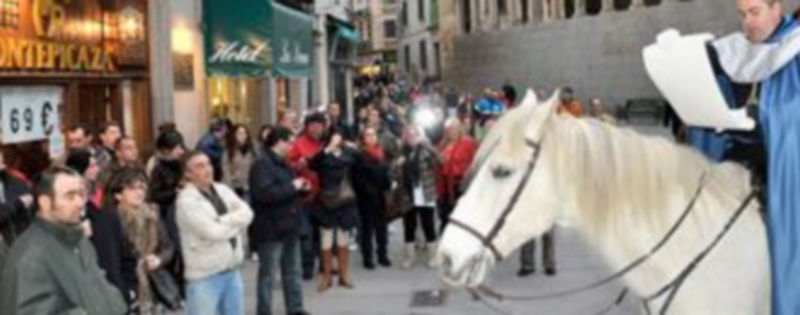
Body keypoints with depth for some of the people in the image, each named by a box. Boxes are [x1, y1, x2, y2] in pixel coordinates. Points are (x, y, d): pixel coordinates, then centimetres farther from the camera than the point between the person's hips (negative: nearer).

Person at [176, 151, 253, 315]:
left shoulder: (223, 190, 8)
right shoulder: (186, 200, -14)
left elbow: (246, 214, -3)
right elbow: (213, 232, -22)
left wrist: (223, 222, -17)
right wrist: (236, 223, -5)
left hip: (232, 270, 7)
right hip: (205, 275, -7)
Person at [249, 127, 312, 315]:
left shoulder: (283, 163, 16)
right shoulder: (262, 165, -15)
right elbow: (264, 194, -29)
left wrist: (301, 188, 6)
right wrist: (292, 187, -22)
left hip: (289, 226, 9)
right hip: (271, 228, -9)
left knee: (293, 271, 15)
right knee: (268, 274, 0)